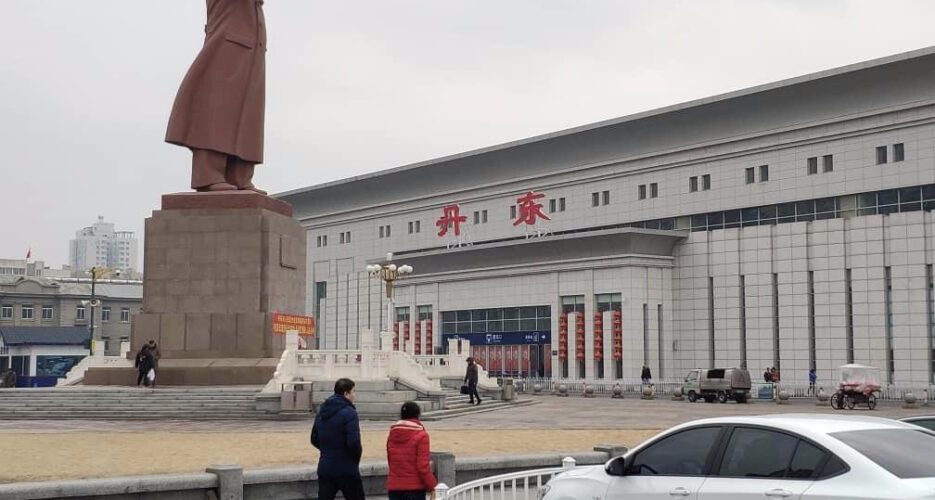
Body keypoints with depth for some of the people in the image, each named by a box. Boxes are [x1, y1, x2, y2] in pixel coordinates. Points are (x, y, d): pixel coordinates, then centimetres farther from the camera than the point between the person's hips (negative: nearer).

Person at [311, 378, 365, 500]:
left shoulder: (321, 412, 9)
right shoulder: (349, 413, -15)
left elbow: (314, 440, 15)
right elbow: (353, 442, -21)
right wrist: (357, 457, -4)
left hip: (324, 468, 6)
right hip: (347, 470, -6)